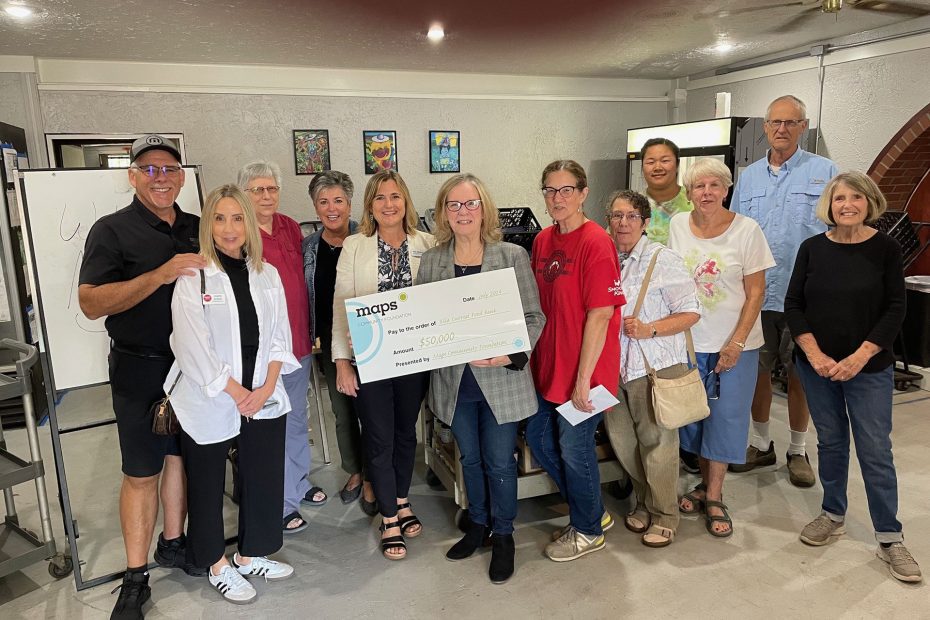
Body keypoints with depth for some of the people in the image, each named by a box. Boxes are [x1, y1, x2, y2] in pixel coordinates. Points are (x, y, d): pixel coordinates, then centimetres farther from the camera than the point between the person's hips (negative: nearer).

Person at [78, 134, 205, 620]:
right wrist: (161, 275, -27)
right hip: (141, 370, -4)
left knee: (182, 456, 15)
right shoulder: (112, 230, -7)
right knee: (141, 473, 4)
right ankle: (135, 578, 18)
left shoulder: (197, 229, 7)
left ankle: (172, 543, 33)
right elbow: (91, 303, -17)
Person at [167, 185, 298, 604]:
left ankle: (250, 554, 32)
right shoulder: (193, 278, -9)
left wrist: (266, 388, -8)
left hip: (264, 399, 4)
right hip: (208, 401, -4)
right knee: (207, 484, 10)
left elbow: (280, 336, 3)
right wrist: (235, 392, -13)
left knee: (264, 477, 11)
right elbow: (194, 346, -14)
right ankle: (217, 566, 29)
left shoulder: (267, 275, 5)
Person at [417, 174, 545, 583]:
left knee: (499, 462, 9)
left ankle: (503, 535, 31)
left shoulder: (512, 256, -5)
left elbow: (534, 316, -5)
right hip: (454, 378, 3)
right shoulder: (431, 261, 1)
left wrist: (511, 354, -20)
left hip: (501, 378, -2)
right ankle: (478, 524, 41)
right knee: (470, 459, 19)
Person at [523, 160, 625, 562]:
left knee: (574, 447, 4)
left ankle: (588, 532, 30)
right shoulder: (543, 240, 7)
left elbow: (600, 315, -19)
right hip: (548, 363, 8)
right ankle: (594, 512, 38)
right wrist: (534, 355, 11)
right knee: (538, 438, 17)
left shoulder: (595, 243, -16)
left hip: (583, 369, -8)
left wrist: (584, 378, -19)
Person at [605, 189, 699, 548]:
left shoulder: (663, 259, -6)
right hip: (614, 365, 5)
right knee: (622, 440, 13)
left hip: (654, 366, -5)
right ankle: (644, 503, 35)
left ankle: (664, 516, 21)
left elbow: (691, 313, -7)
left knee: (657, 441, 3)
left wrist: (650, 329, -19)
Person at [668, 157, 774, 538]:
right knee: (693, 416, 10)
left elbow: (756, 292, -7)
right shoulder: (677, 225, 1)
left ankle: (713, 498, 15)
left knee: (726, 417, 2)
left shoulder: (747, 230, -8)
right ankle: (705, 484, 29)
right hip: (688, 339, 3)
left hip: (734, 343, -3)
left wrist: (736, 343, -13)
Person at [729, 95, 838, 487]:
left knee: (800, 374, 8)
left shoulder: (824, 172, 0)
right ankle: (761, 445, 28)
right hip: (755, 293, 3)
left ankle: (798, 451, 25)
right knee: (757, 370, 11)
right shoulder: (748, 177, 10)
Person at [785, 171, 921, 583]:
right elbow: (793, 305, 0)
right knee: (830, 442, 13)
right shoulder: (812, 248, 1)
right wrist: (814, 354, -10)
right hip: (816, 365, 2)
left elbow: (895, 310, -5)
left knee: (875, 452, 1)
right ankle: (833, 516, 29)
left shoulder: (885, 249, -4)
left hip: (869, 369, -2)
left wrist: (859, 357, -14)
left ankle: (890, 539, 14)